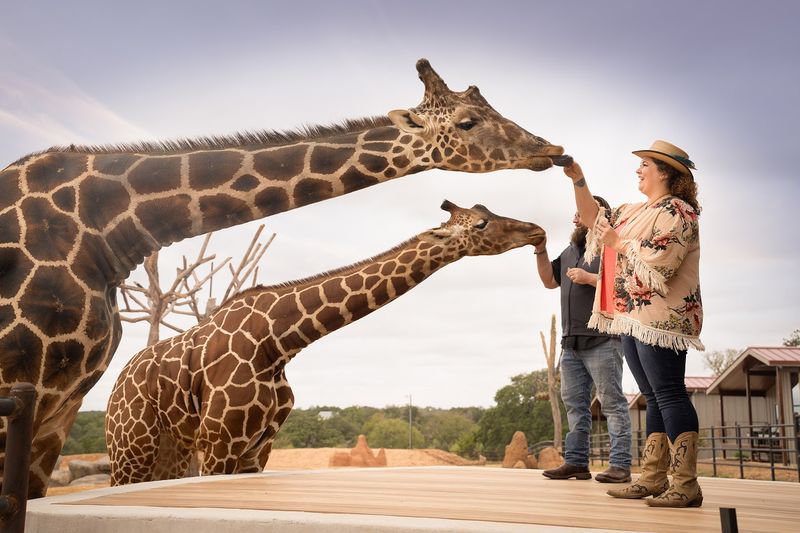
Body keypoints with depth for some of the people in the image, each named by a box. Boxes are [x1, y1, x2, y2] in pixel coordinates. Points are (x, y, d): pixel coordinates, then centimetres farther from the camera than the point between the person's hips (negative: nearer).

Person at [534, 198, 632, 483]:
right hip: (571, 342, 9)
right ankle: (575, 462, 15)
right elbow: (550, 280, 24)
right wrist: (540, 252, 13)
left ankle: (620, 465, -2)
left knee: (612, 402, -4)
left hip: (601, 340, -8)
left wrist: (588, 278, -16)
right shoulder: (571, 250, 20)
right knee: (574, 402, 9)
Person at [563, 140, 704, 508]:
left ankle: (687, 485, -10)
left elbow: (655, 261, -19)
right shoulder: (635, 212, 22)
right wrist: (578, 182, 17)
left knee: (668, 395, -11)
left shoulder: (676, 211, -6)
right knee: (655, 398, 9)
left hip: (659, 317, -9)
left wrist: (618, 243, -7)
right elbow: (594, 219, 26)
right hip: (632, 318, 9)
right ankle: (654, 479, 13)